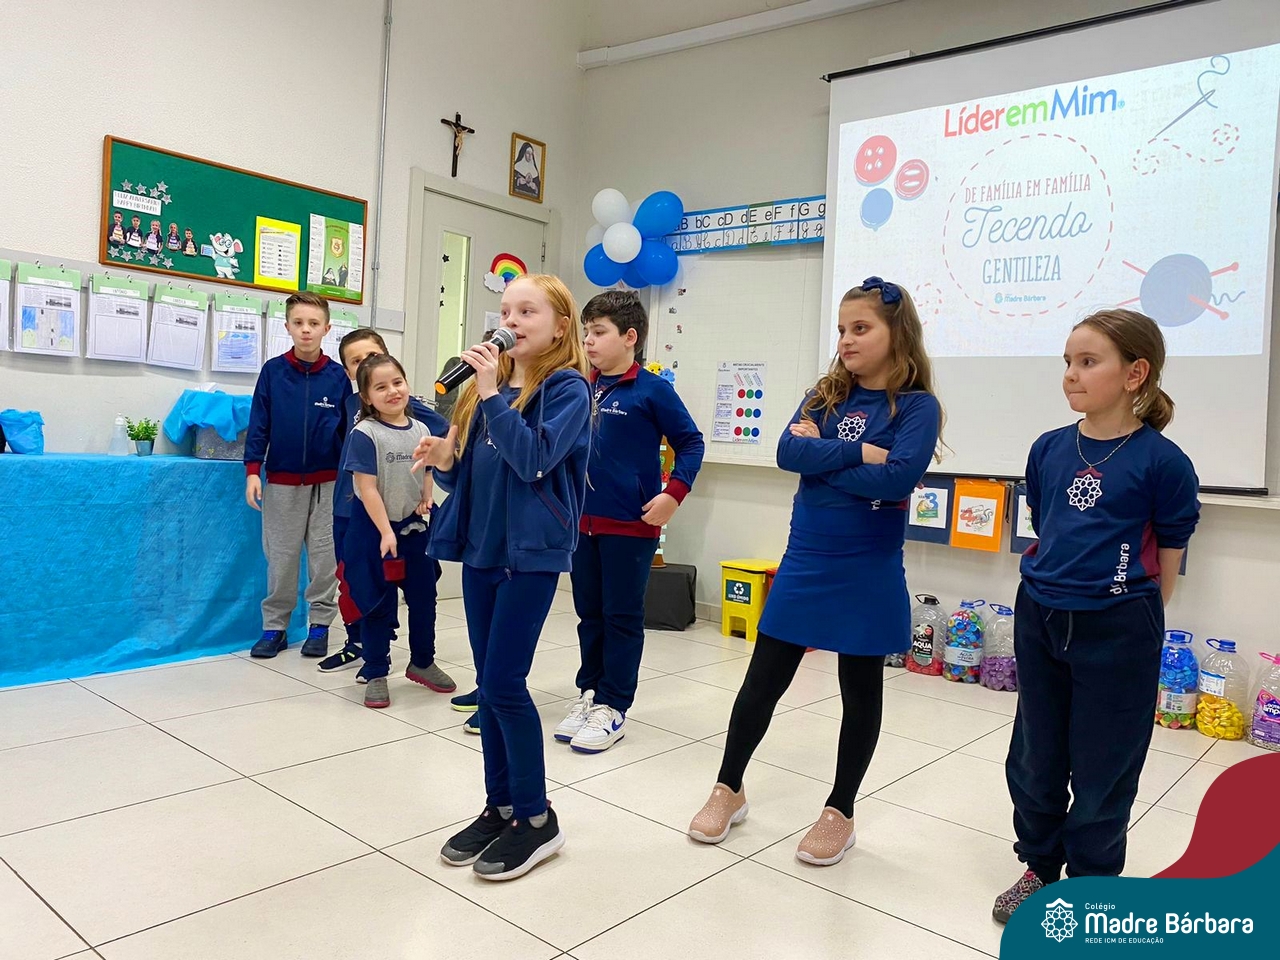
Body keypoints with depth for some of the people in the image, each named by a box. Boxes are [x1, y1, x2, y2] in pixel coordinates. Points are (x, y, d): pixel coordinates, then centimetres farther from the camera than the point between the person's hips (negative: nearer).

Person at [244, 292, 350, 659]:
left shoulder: (338, 376, -1)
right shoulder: (273, 371, -2)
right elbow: (258, 423, 0)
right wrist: (253, 471, -7)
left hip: (326, 483, 0)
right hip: (282, 481, 0)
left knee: (324, 556, 7)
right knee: (280, 557, 8)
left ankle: (320, 624, 19)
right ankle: (274, 626, 19)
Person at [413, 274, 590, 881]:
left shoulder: (568, 388, -6)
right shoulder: (487, 385, 11)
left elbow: (534, 459, -21)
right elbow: (466, 476, 15)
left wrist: (493, 393, -20)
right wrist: (444, 461, -6)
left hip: (531, 553, -6)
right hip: (481, 550, 7)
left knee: (503, 683, -6)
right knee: (490, 686, 11)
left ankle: (537, 818, 11)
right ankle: (500, 807, 25)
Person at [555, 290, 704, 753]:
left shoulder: (652, 390, -8)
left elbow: (691, 443, -5)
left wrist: (672, 494, -15)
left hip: (630, 524, -5)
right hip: (583, 521, 6)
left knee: (622, 617, 5)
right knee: (589, 613, 15)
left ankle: (612, 707, 15)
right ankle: (590, 692, 29)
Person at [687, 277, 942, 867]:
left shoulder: (917, 406, -6)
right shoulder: (825, 395, 5)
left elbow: (900, 477, -22)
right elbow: (788, 451, -10)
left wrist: (821, 455, -13)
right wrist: (858, 452, -18)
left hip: (867, 572, -3)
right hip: (804, 563, 3)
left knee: (860, 691, 12)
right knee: (763, 680, 9)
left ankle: (840, 811, 29)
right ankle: (729, 788, 27)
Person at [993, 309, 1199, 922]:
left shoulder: (1162, 460, -11)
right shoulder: (1049, 449, 2)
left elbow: (1168, 561, -3)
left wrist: (1131, 621, 2)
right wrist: (1056, 591, 12)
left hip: (1117, 630, -4)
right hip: (1039, 619, 5)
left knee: (1102, 767, 10)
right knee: (1035, 756, 16)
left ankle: (1089, 883, 31)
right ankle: (1039, 866, 36)